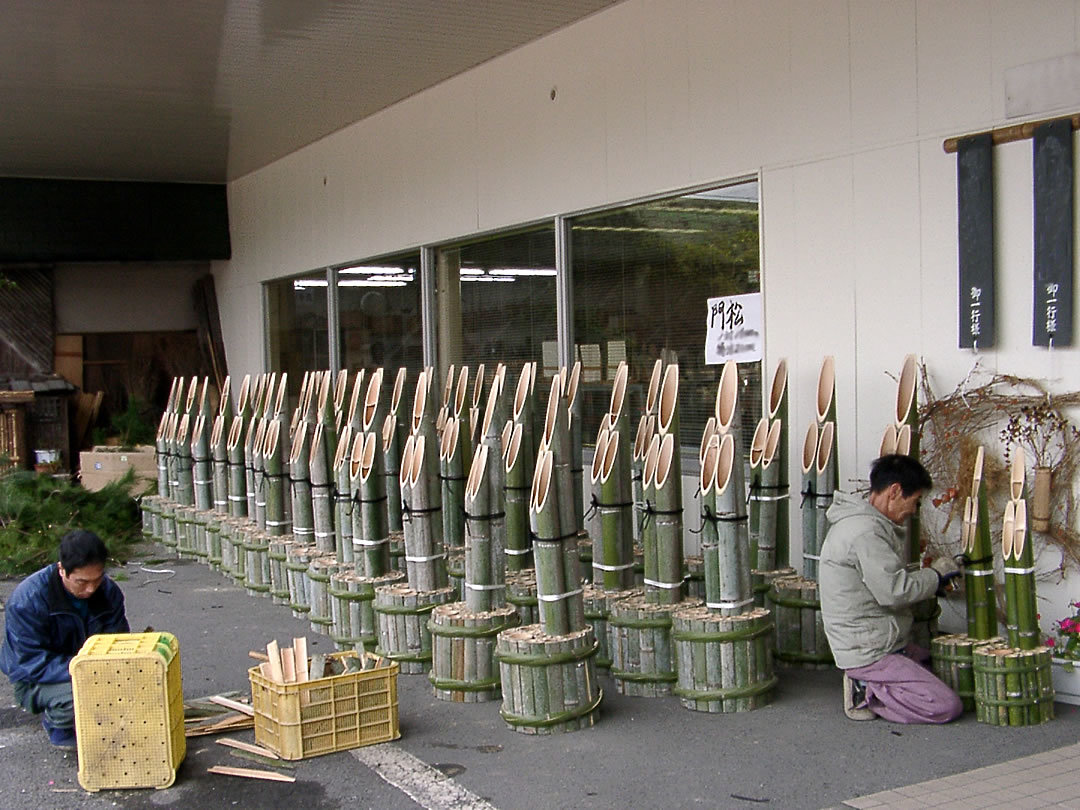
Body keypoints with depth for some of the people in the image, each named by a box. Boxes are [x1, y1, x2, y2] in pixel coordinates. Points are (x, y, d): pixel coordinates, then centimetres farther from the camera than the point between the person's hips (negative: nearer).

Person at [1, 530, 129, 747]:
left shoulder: (108, 591, -10)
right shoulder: (27, 599, -26)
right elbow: (30, 663, -28)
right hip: (37, 680, -5)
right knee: (74, 693, -36)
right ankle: (60, 727, -1)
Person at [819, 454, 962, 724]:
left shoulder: (862, 522, 13)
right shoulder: (866, 532, -22)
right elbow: (894, 591, -23)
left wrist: (929, 582, 10)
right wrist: (934, 579, -7)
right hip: (868, 653, -11)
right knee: (948, 707, -13)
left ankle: (868, 684, 8)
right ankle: (866, 693, -6)